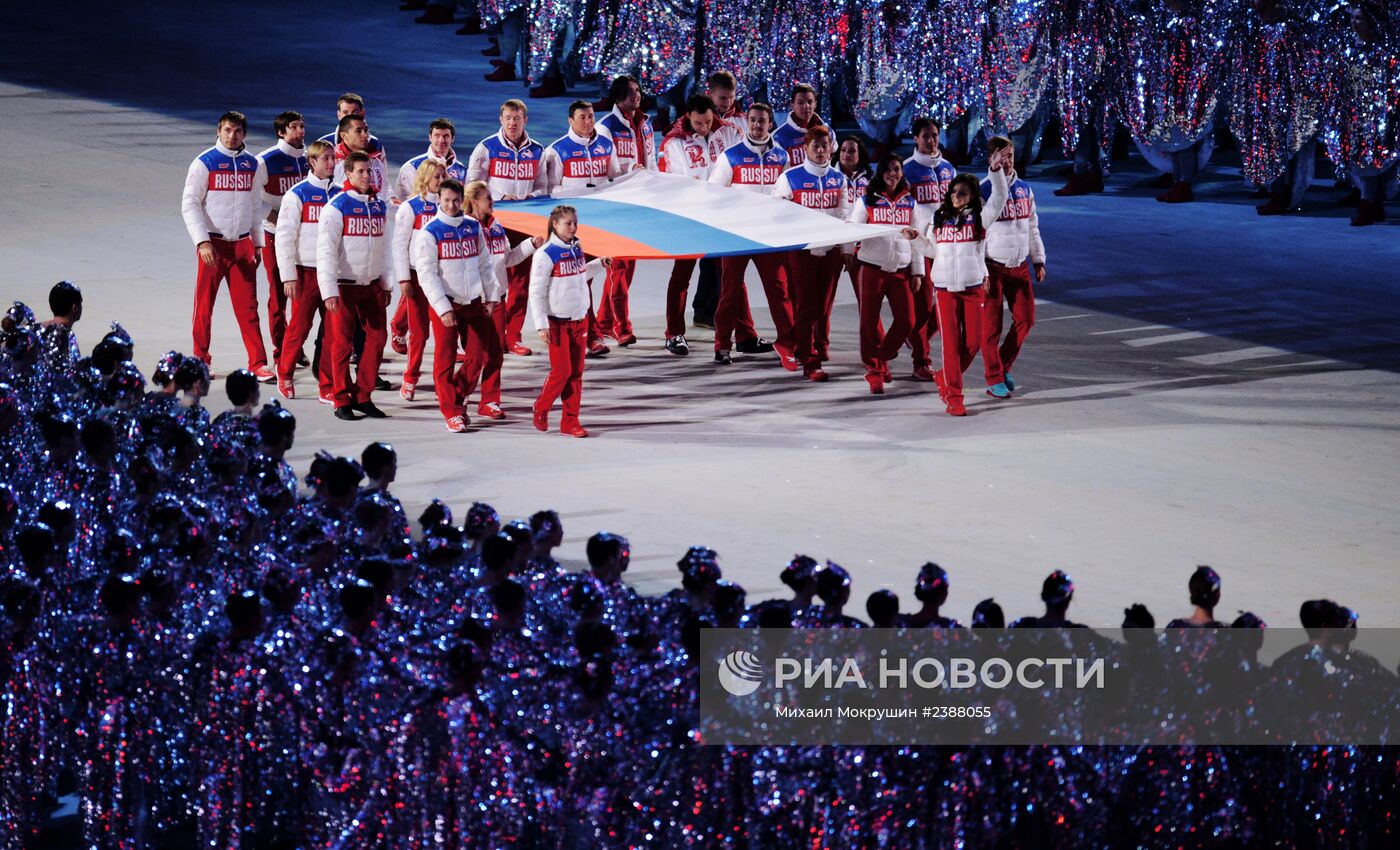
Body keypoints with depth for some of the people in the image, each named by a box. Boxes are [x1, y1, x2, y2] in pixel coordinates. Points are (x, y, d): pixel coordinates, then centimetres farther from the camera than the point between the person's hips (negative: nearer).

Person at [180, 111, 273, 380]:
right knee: (204, 305, 3)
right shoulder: (204, 163, -5)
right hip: (213, 244, -3)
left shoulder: (252, 164, 8)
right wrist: (203, 242, -15)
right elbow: (189, 204, -7)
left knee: (248, 306, -1)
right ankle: (200, 360, 14)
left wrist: (258, 243, 16)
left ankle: (258, 364, -2)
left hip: (242, 244, 3)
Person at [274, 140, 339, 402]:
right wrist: (288, 276, -9)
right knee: (299, 326, 1)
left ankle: (328, 388, 6)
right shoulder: (297, 195, -5)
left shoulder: (339, 195, 8)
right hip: (306, 271, -4)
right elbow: (284, 237, -5)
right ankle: (285, 375, 24)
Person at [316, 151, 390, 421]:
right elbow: (326, 250, -13)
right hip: (344, 285, -5)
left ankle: (363, 397, 13)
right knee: (342, 343, -1)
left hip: (372, 285, 5)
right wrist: (329, 291, -19)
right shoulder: (337, 206, -10)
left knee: (377, 338, 2)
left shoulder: (379, 206, 8)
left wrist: (385, 284, 15)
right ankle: (342, 401, 7)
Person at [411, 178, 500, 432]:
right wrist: (443, 308, -17)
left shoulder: (473, 227, 7)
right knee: (445, 359, -2)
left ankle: (457, 398, 23)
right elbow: (427, 274, -12)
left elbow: (485, 264, 14)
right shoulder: (429, 232, -8)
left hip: (473, 302, 5)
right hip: (444, 303, -5)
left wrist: (492, 296, 8)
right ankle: (451, 412, 5)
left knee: (479, 355, 4)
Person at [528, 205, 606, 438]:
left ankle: (570, 421, 11)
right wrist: (541, 325, -17)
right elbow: (536, 292, -13)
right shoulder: (546, 254, -14)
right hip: (557, 321, -6)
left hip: (579, 319, 6)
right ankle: (541, 409, 18)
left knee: (576, 372, 5)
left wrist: (599, 264, 13)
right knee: (561, 371, -6)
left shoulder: (576, 250, 7)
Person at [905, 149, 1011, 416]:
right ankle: (953, 396, 2)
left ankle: (945, 378, 24)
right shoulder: (939, 219, 9)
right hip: (945, 287, 1)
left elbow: (999, 198, -14)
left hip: (974, 287, -1)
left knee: (973, 342, 0)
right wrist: (916, 238, 3)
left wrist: (997, 170, -27)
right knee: (951, 342, -2)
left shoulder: (979, 218, 0)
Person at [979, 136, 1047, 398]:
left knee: (1025, 320, 3)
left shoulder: (1024, 189, 8)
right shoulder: (983, 191, -8)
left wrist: (1039, 261, 13)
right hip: (993, 267, -5)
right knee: (992, 326, -2)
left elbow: (1033, 227, 17)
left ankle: (1004, 366, 22)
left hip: (1020, 266, 5)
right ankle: (994, 380, 6)